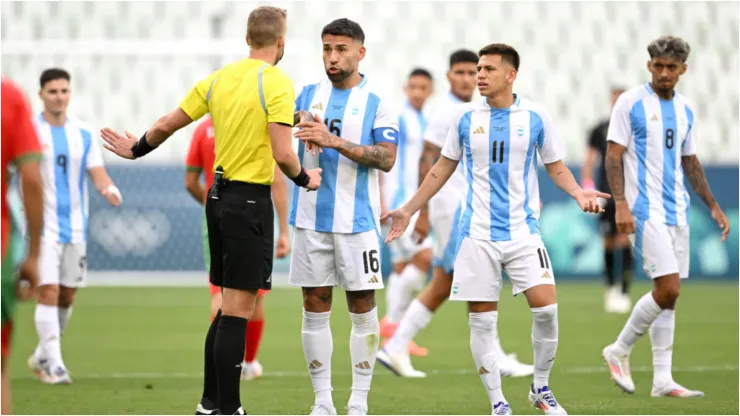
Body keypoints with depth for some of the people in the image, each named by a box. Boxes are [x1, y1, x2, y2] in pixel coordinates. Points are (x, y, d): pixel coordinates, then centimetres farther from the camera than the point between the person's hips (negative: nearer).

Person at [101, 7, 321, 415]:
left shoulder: (220, 78, 7)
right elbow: (282, 154, -20)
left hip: (219, 196, 7)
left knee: (230, 307, 18)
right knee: (238, 310, -5)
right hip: (250, 201, -7)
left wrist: (137, 149, 29)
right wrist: (304, 180, -1)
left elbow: (166, 125, 11)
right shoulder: (277, 82, -13)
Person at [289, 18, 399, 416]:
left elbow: (387, 158, -11)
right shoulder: (308, 94, 8)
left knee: (362, 307, -1)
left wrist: (334, 141, -21)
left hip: (357, 219, -3)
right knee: (315, 306, 3)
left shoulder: (378, 101, -2)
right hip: (311, 216, 3)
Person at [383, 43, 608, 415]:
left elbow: (557, 168, 7)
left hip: (523, 231, -1)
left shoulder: (535, 116, 0)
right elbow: (443, 169, 14)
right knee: (481, 320, -1)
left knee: (546, 308, -13)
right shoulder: (465, 117, 3)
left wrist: (578, 192, -13)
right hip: (478, 234, 1)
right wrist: (408, 210, 13)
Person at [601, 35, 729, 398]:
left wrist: (713, 206, 17)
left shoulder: (685, 110, 13)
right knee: (668, 288, -16)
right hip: (646, 211, -7)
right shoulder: (631, 103, -6)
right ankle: (619, 351, 3)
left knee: (668, 294, 5)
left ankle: (662, 379, 7)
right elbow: (613, 156, -8)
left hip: (677, 212, 7)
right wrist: (621, 204, -19)